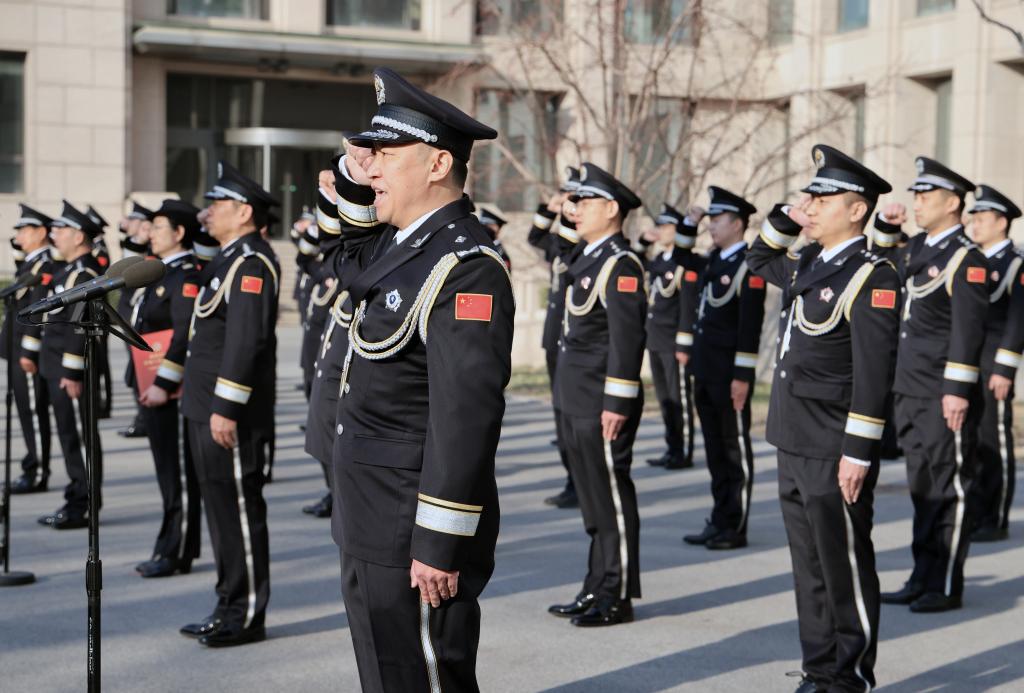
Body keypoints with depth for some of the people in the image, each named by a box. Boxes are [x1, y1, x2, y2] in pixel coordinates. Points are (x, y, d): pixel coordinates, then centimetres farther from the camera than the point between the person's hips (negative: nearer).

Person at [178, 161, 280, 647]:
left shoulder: (251, 263, -15)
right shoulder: (229, 259, 17)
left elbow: (246, 340, -22)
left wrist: (225, 408, -23)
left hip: (229, 414, -10)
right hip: (207, 409, 10)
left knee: (239, 510, -2)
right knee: (222, 508, 14)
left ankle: (246, 616, 6)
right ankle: (230, 607, 23)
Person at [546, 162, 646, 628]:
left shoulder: (620, 265, -14)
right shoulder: (588, 259, 16)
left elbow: (627, 338, -20)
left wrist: (616, 403, -22)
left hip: (603, 406, -10)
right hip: (577, 403, 10)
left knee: (612, 501, -1)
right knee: (593, 499, 15)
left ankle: (617, 598, 7)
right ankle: (597, 590, 23)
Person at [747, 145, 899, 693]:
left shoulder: (871, 277, -14)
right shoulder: (807, 264, 11)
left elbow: (873, 373, -19)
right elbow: (759, 260, 32)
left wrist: (858, 453, -20)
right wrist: (784, 217, 13)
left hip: (835, 455, -9)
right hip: (794, 447, 9)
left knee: (845, 567, 2)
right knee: (809, 567, 15)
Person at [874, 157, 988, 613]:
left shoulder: (966, 258, -11)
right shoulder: (916, 248, 13)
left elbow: (968, 328, -17)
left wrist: (958, 391, -21)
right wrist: (885, 227, 15)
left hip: (945, 397, -8)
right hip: (911, 392, 8)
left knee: (947, 489, 0)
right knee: (922, 487, 13)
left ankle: (946, 587, 8)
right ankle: (923, 579, 22)